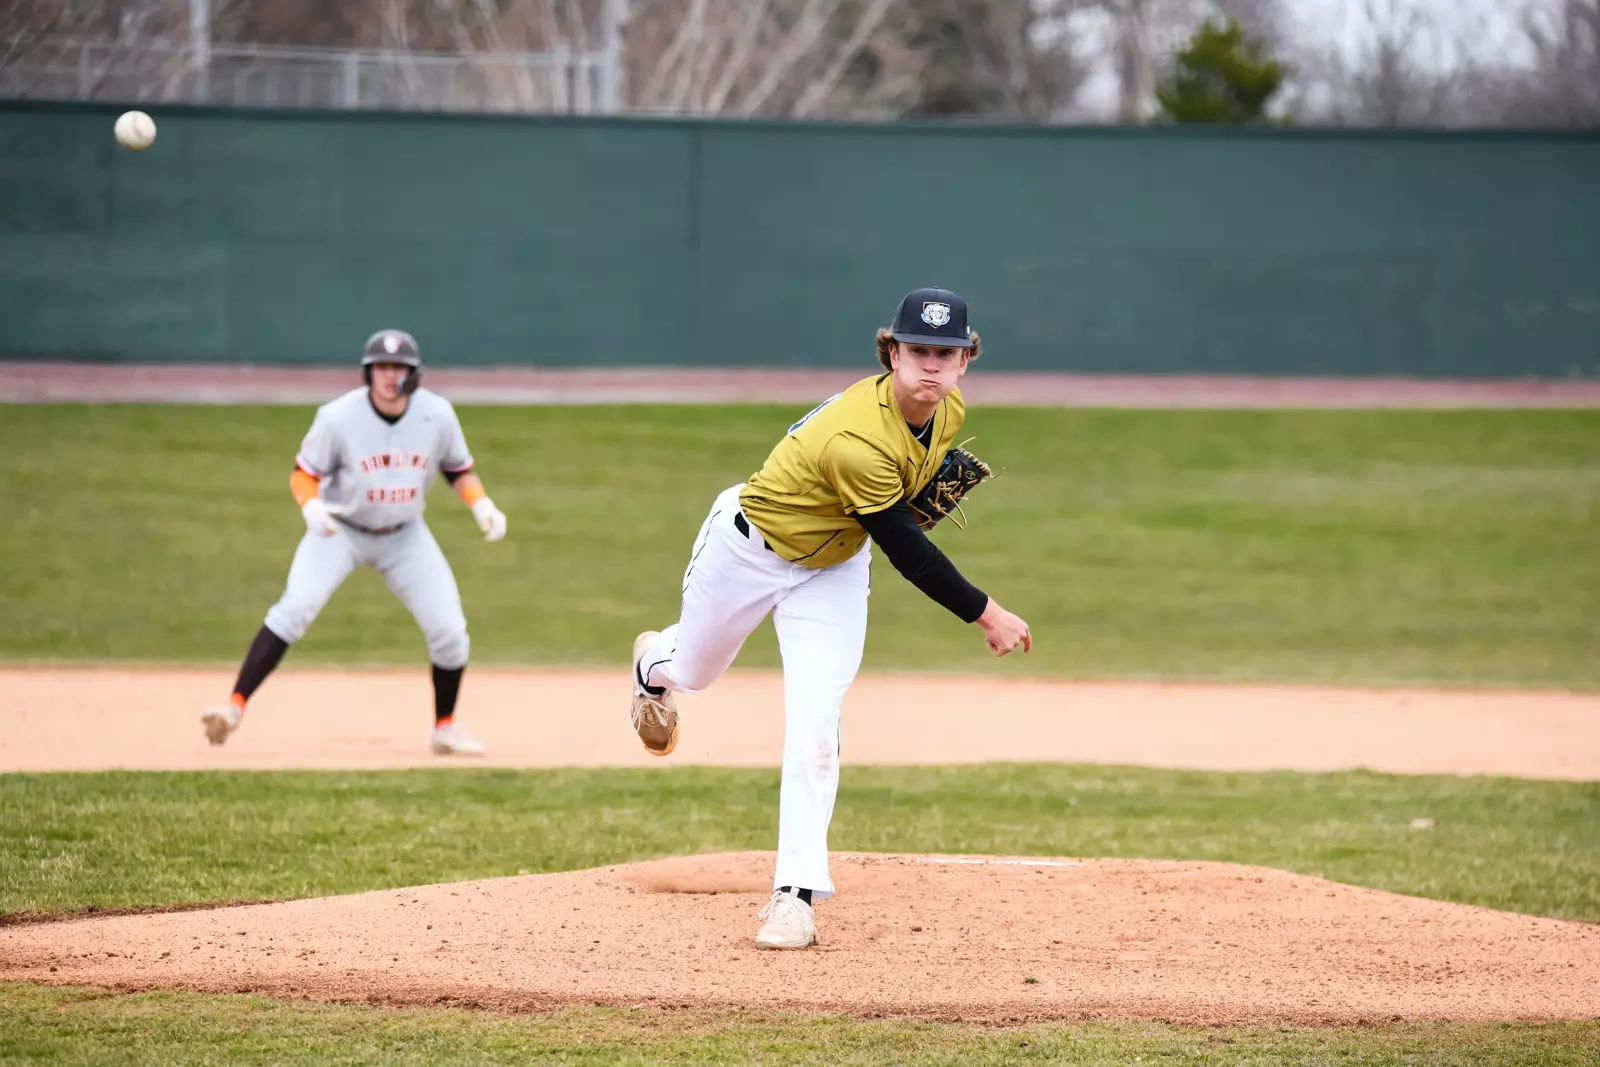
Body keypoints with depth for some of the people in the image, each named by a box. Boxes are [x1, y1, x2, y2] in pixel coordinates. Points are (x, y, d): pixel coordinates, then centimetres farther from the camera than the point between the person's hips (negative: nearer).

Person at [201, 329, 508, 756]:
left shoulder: (437, 414, -13)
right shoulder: (339, 417, -21)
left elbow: (458, 469, 2)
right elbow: (304, 473, -13)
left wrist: (481, 504, -16)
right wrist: (311, 507, -34)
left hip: (405, 536, 3)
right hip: (341, 530, -3)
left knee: (449, 628, -5)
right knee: (294, 609, -24)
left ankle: (446, 726, 18)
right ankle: (235, 706, -24)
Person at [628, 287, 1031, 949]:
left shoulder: (948, 411, -15)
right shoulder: (858, 439, -40)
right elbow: (906, 551, -33)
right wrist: (985, 615, -28)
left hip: (833, 570, 5)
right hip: (751, 542, -5)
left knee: (814, 730, -11)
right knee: (695, 670, 23)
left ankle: (796, 895, -10)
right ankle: (654, 663, 62)